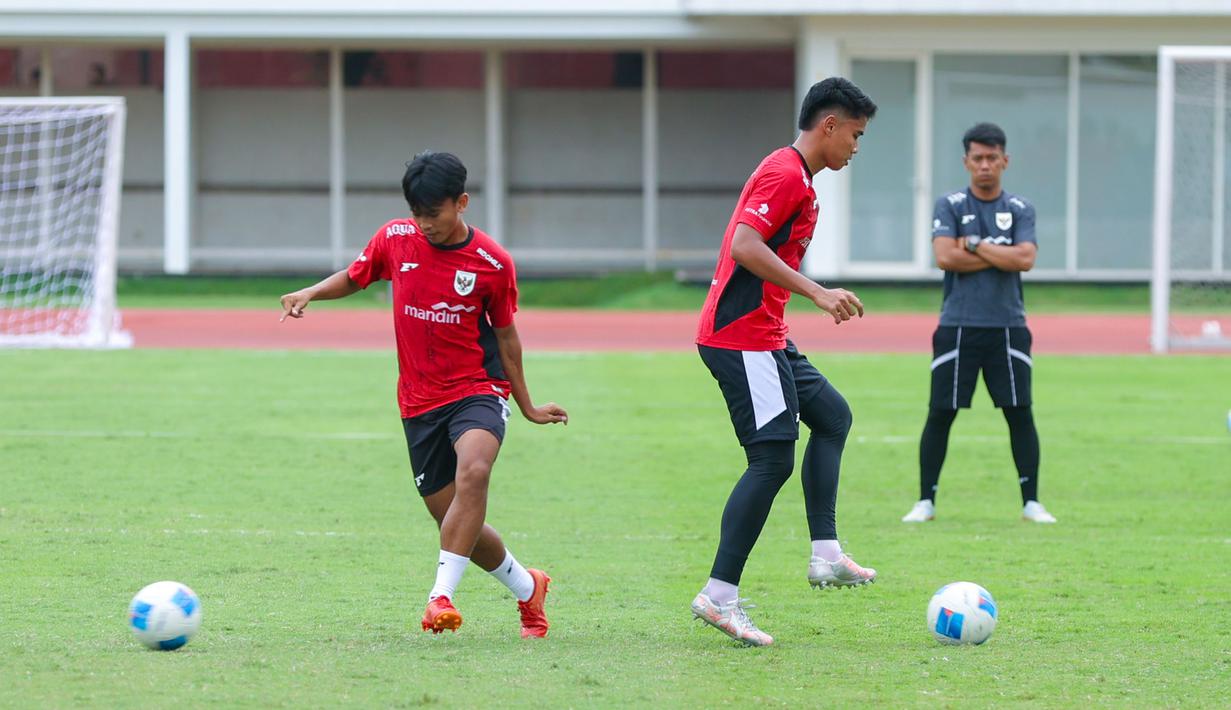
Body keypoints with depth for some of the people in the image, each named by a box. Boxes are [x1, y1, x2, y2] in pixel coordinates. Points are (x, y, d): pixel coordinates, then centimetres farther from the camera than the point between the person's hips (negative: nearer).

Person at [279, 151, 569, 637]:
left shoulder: (493, 263, -7)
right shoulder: (395, 239, -1)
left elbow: (505, 334, 6)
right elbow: (354, 277, 17)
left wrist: (528, 408, 14)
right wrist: (311, 293, -4)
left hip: (478, 389, -3)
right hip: (420, 401, 3)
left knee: (473, 470, -34)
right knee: (453, 521, 2)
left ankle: (441, 595, -36)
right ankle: (527, 588, 28)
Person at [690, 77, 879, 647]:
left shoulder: (792, 175, 18)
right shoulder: (786, 174, -13)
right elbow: (745, 247, -25)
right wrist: (817, 293, -25)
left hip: (764, 338, 11)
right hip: (743, 338, -11)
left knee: (831, 415, 20)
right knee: (773, 460, -12)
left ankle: (826, 555, 15)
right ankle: (719, 595, -13)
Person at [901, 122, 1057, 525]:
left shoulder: (1020, 210, 8)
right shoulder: (950, 206, 3)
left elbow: (1025, 259, -9)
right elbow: (945, 257, -12)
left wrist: (974, 245, -9)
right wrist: (1001, 255, -9)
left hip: (1007, 327, 1)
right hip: (958, 326, -1)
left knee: (1020, 413, -1)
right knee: (940, 414, -1)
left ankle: (1031, 502, 6)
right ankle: (925, 502, 6)